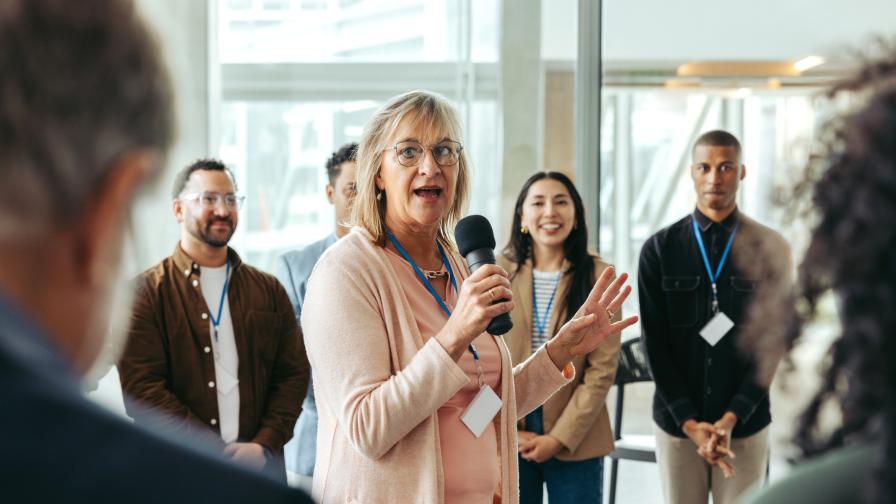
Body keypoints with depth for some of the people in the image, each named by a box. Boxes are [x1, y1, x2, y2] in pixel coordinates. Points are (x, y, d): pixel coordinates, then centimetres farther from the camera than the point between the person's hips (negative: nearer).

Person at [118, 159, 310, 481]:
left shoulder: (269, 291, 9)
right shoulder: (146, 293, -3)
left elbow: (293, 373, 5)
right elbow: (142, 391, -11)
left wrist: (264, 446, -11)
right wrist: (217, 454, -16)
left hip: (260, 468, 3)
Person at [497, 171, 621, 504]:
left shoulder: (598, 276, -2)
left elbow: (602, 369, -6)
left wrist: (560, 437, -10)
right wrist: (511, 431, -8)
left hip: (575, 443, -1)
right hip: (508, 439, 1)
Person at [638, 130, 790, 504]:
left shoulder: (769, 248, 0)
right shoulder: (659, 250, 1)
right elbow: (655, 343, 0)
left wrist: (731, 418, -11)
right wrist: (689, 421, -9)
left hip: (746, 425, -1)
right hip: (676, 422, 1)